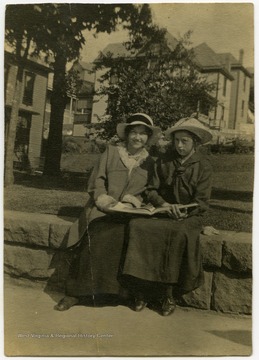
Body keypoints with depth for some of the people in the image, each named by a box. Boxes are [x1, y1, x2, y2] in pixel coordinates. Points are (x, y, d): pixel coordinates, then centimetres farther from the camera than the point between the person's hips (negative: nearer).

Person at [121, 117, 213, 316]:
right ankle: (143, 290, -20)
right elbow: (151, 189, 9)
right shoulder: (164, 160, 11)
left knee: (178, 234, -37)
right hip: (161, 213, 3)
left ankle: (168, 293, -19)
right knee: (137, 225, -27)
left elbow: (201, 202, -3)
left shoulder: (203, 166, 2)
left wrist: (184, 212, -21)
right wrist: (164, 204, -11)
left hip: (189, 216, -2)